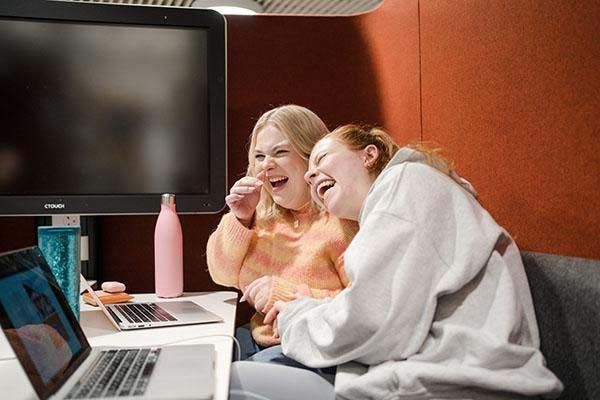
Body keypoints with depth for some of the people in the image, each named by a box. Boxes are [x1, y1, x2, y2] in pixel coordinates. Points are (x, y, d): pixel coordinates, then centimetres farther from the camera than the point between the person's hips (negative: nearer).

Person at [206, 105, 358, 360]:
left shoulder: (343, 218, -16)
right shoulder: (265, 213, 7)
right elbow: (224, 275, 10)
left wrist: (287, 294, -24)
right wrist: (240, 219, -5)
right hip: (259, 340, 7)